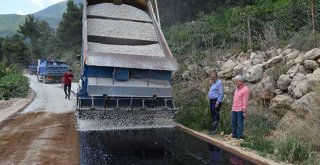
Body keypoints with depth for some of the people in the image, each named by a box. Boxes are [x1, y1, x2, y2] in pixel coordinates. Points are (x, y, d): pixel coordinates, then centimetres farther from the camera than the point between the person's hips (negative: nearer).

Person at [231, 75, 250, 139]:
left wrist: (244, 111, -15)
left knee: (239, 124, -1)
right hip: (234, 109, 8)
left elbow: (245, 101, -14)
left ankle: (239, 137, 8)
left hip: (240, 110, -8)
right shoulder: (237, 88, 14)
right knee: (233, 123, 12)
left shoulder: (245, 89, -12)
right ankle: (234, 136, 23)